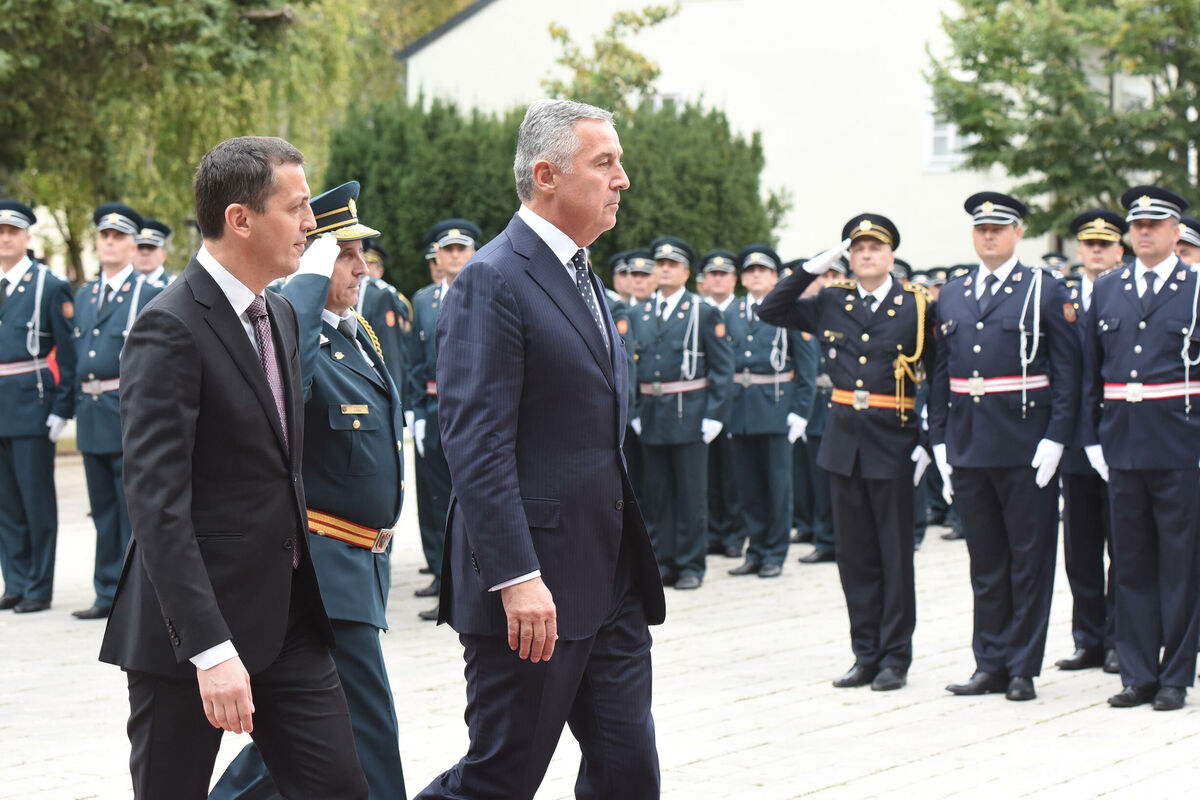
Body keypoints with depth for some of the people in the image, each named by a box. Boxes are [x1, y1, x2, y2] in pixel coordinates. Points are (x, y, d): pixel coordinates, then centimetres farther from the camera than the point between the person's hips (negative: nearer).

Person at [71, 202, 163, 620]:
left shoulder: (151, 294, -3)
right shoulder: (83, 295, 16)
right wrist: (78, 406, 13)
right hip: (91, 415, 6)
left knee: (134, 507, -4)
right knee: (103, 511, 11)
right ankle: (108, 594, 17)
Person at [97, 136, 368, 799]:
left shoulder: (280, 315, 12)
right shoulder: (169, 329, -16)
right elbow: (156, 504, -22)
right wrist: (211, 650, -27)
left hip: (287, 614, 8)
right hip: (192, 623, -7)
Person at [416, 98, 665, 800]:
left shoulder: (582, 276, 18)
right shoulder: (493, 280, -13)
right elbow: (476, 444, -20)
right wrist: (517, 578, -25)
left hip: (613, 582, 9)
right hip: (534, 584, -9)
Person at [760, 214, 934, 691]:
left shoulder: (917, 307, -2)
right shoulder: (831, 304, 7)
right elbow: (771, 311, 9)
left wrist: (928, 443, -8)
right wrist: (812, 269, 0)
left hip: (893, 445, -4)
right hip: (844, 441, 4)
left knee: (895, 553, 1)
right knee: (854, 555, 8)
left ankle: (895, 658, 9)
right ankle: (866, 655, 16)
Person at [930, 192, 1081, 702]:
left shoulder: (1045, 291, -1)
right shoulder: (951, 296, 12)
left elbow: (1067, 371, -4)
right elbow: (941, 373, 14)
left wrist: (1055, 438, -11)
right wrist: (939, 440, 7)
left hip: (1026, 447, -4)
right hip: (968, 445, 4)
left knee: (1029, 560, 2)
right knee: (985, 561, 10)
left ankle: (1023, 668, 8)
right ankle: (991, 664, 16)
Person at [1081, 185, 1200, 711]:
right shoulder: (1106, 291, 11)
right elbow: (1092, 372, 13)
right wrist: (1092, 438, 7)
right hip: (1122, 446, 4)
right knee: (1131, 563, 7)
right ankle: (1138, 676, 14)